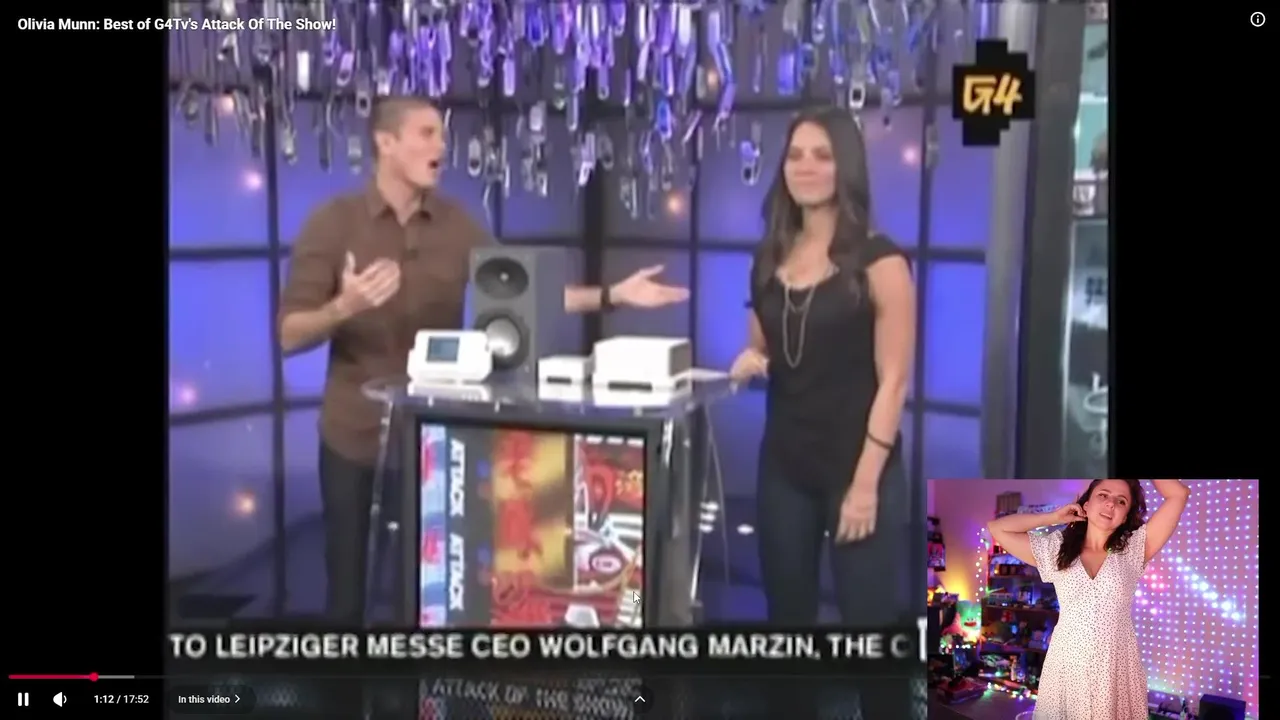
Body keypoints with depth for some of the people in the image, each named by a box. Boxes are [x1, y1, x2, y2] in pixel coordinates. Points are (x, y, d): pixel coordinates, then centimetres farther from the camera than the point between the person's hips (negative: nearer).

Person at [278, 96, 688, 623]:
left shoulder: (458, 226, 4)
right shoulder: (333, 224, -6)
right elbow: (290, 336, -9)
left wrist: (612, 296, -7)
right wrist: (342, 309, -29)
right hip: (356, 436, -2)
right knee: (349, 586, 8)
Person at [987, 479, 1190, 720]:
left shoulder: (1133, 549, 4)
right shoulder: (1056, 549, 7)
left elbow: (1178, 493, 0)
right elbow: (997, 528, 5)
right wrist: (1053, 517, 8)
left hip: (1118, 669, 0)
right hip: (1067, 667, 1)